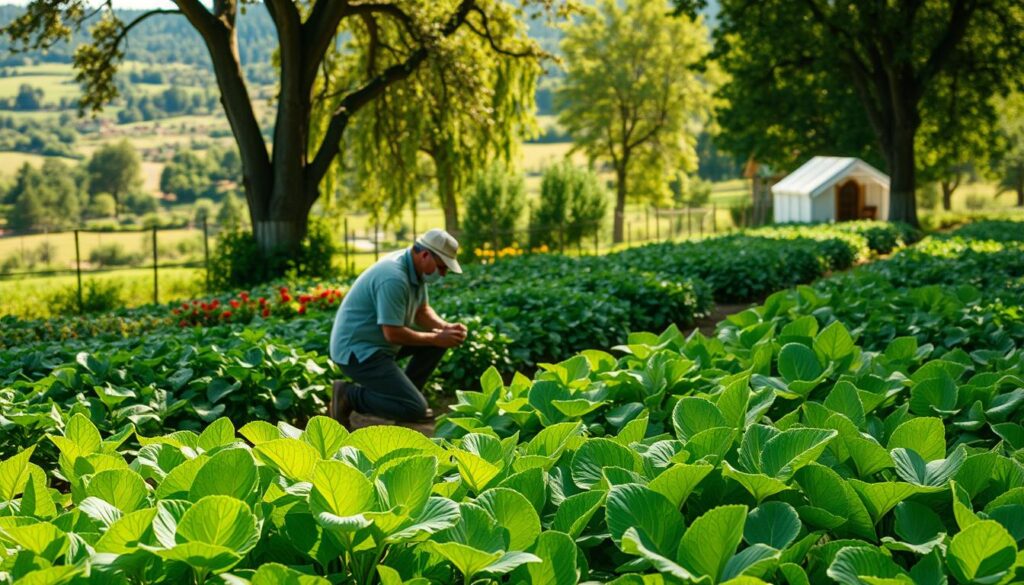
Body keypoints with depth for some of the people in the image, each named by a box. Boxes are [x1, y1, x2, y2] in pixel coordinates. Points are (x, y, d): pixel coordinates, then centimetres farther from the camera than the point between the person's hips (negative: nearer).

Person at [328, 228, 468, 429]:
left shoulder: (417, 269, 4)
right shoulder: (394, 278, -26)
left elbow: (422, 311, 14)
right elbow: (392, 334, -25)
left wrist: (447, 328, -6)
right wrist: (437, 338, -15)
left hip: (379, 341, 10)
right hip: (356, 350, -10)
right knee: (416, 410, -15)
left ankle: (404, 393, 15)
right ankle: (349, 395, -3)